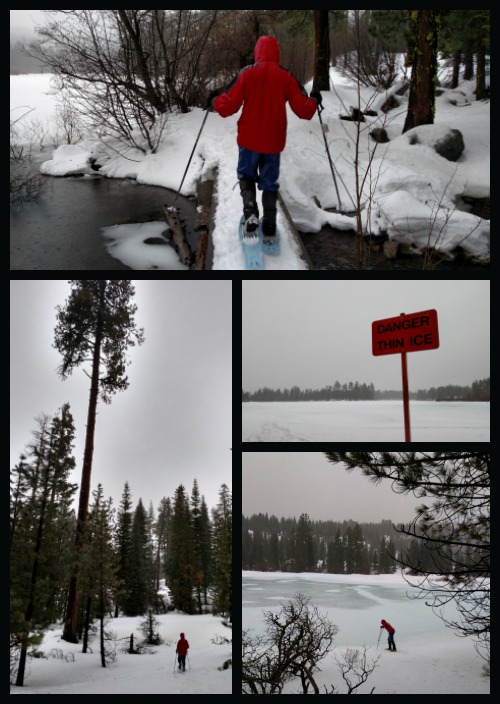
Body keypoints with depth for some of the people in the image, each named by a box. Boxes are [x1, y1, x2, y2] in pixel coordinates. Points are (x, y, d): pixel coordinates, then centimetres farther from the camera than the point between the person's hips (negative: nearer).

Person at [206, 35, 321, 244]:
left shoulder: (247, 74, -8)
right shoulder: (286, 77, -5)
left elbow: (228, 107, -11)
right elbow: (304, 111, -4)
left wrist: (214, 100, 10)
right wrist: (314, 101, 18)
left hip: (249, 139, -1)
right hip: (273, 141, 1)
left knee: (246, 175, 18)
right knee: (270, 183, 14)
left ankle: (250, 212, -6)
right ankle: (269, 227, 12)